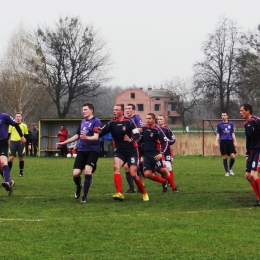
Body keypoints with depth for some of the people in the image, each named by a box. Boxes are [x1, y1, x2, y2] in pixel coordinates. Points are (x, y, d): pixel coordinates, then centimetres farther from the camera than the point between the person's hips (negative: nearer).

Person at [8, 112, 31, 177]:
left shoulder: (24, 126, 10)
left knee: (21, 157, 2)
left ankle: (21, 172, 12)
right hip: (13, 142, -1)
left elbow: (26, 136, 13)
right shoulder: (11, 125, 8)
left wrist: (29, 144, 8)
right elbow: (8, 134, 10)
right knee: (11, 157, -7)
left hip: (21, 143, 1)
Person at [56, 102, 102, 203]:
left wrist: (86, 137, -40)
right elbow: (77, 135, 28)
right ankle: (79, 186, 28)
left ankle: (84, 197, -14)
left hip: (93, 150, -6)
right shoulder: (83, 122, 14)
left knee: (88, 170, -24)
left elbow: (96, 137, -20)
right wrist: (64, 142, 31)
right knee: (76, 173, -7)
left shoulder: (96, 121, -8)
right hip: (81, 150, 6)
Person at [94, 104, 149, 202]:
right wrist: (99, 131, -33)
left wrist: (131, 139, -28)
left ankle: (144, 193, 18)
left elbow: (137, 135, -9)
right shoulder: (111, 123, 0)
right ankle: (119, 193, -31)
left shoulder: (129, 122, -9)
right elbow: (102, 132, -10)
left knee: (133, 174, -6)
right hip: (119, 150, 3)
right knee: (116, 167, -24)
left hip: (131, 150, -3)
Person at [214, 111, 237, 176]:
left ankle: (230, 169, 15)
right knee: (225, 157, -3)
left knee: (232, 156, -9)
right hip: (223, 141, -1)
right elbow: (218, 134, 7)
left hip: (230, 141, 1)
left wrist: (235, 142, 6)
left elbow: (232, 133, 13)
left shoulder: (231, 124, 11)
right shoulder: (219, 124, 7)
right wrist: (216, 142, -3)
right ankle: (227, 172, 6)